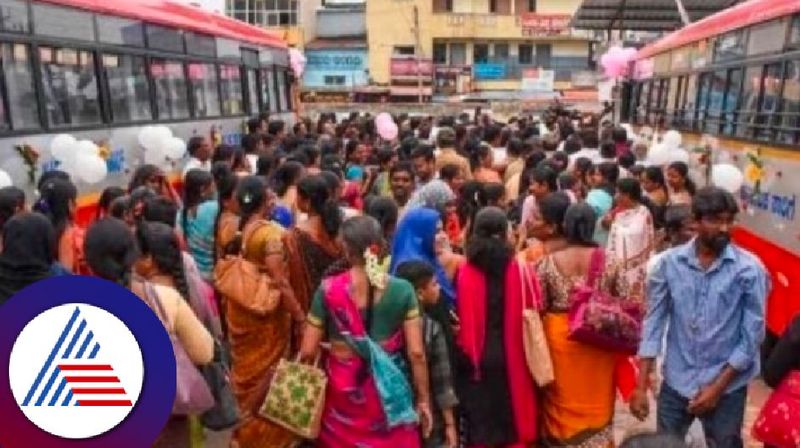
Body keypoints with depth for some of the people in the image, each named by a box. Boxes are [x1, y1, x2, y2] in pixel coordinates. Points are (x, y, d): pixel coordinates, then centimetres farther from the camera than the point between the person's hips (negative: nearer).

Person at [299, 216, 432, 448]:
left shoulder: (328, 289, -10)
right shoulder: (402, 289, -9)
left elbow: (308, 351, -6)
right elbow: (416, 353, -9)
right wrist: (423, 400, 3)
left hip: (342, 392, 0)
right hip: (388, 392, 0)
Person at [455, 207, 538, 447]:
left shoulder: (465, 272, -11)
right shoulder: (521, 271, -10)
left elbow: (460, 317, -4)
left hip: (476, 356, 0)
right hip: (512, 355, 0)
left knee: (479, 418, 14)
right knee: (512, 415, 18)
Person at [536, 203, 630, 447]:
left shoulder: (548, 262, -9)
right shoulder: (609, 262, -6)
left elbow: (539, 307, -6)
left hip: (560, 337, -1)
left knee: (563, 405, 13)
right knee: (597, 405, 18)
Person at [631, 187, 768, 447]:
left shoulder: (749, 269, -11)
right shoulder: (670, 263, -7)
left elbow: (752, 336, -8)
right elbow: (654, 322, -4)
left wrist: (717, 387, -10)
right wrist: (641, 386, -7)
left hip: (727, 386, -1)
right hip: (676, 383, 2)